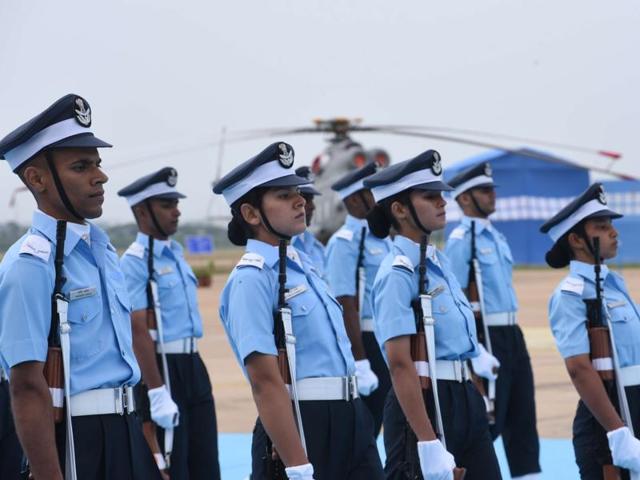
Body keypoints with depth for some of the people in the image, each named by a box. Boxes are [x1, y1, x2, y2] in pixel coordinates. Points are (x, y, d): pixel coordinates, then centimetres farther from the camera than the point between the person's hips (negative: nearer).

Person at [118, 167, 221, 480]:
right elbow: (138, 331, -19)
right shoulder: (135, 262, -14)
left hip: (193, 366, 8)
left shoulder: (175, 252, 13)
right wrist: (157, 393, -24)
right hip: (163, 368, -8)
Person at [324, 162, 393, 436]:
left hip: (390, 347, 8)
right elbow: (346, 307, -19)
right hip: (366, 345, -8)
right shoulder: (345, 243, -13)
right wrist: (360, 363, -23)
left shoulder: (382, 239, 14)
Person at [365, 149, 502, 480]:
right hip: (422, 404, -9)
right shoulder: (398, 275, -15)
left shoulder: (437, 261, 11)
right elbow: (400, 365, -22)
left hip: (465, 399, 9)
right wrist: (428, 443, -27)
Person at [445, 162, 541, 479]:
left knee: (522, 414, 7)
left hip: (512, 334, 9)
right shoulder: (461, 240, -12)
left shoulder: (496, 237, 15)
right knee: (488, 420, -4)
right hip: (486, 336, -9)